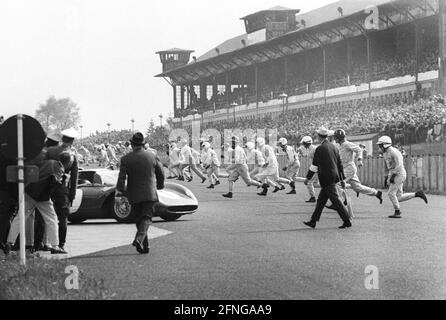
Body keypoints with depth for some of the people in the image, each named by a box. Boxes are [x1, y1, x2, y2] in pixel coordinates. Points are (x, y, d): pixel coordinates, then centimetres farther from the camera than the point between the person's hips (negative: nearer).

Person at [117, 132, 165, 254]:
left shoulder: (126, 159, -6)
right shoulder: (152, 157, 0)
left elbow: (122, 177, -11)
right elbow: (160, 173, 8)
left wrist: (119, 190, 1)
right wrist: (160, 185, 25)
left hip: (134, 195, 0)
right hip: (149, 193, 0)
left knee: (139, 219, 13)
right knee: (146, 218, -2)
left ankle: (144, 246, 15)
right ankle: (139, 239, -26)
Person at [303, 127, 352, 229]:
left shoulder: (320, 149, -13)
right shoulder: (333, 147, 10)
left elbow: (314, 165, -12)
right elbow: (340, 164, 14)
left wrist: (308, 178, -3)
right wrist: (342, 179, 19)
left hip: (327, 178, -8)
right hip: (334, 177, 8)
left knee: (335, 200, -5)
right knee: (321, 199, 12)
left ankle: (347, 221, -6)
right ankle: (313, 221, 17)